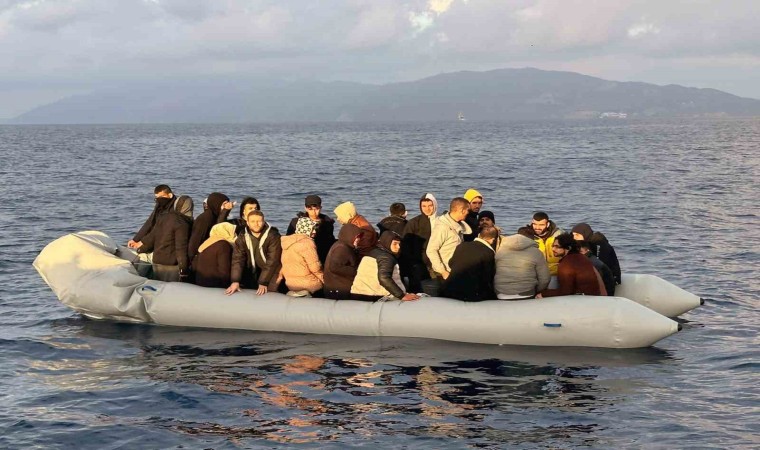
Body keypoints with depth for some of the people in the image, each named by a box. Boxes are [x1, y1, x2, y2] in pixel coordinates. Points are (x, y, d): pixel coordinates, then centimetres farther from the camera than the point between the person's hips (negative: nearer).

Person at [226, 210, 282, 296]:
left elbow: (272, 261, -22)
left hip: (272, 272, -4)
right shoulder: (242, 238, -4)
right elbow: (237, 259, -12)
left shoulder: (273, 236, -18)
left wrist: (263, 283, -27)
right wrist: (235, 281, -25)